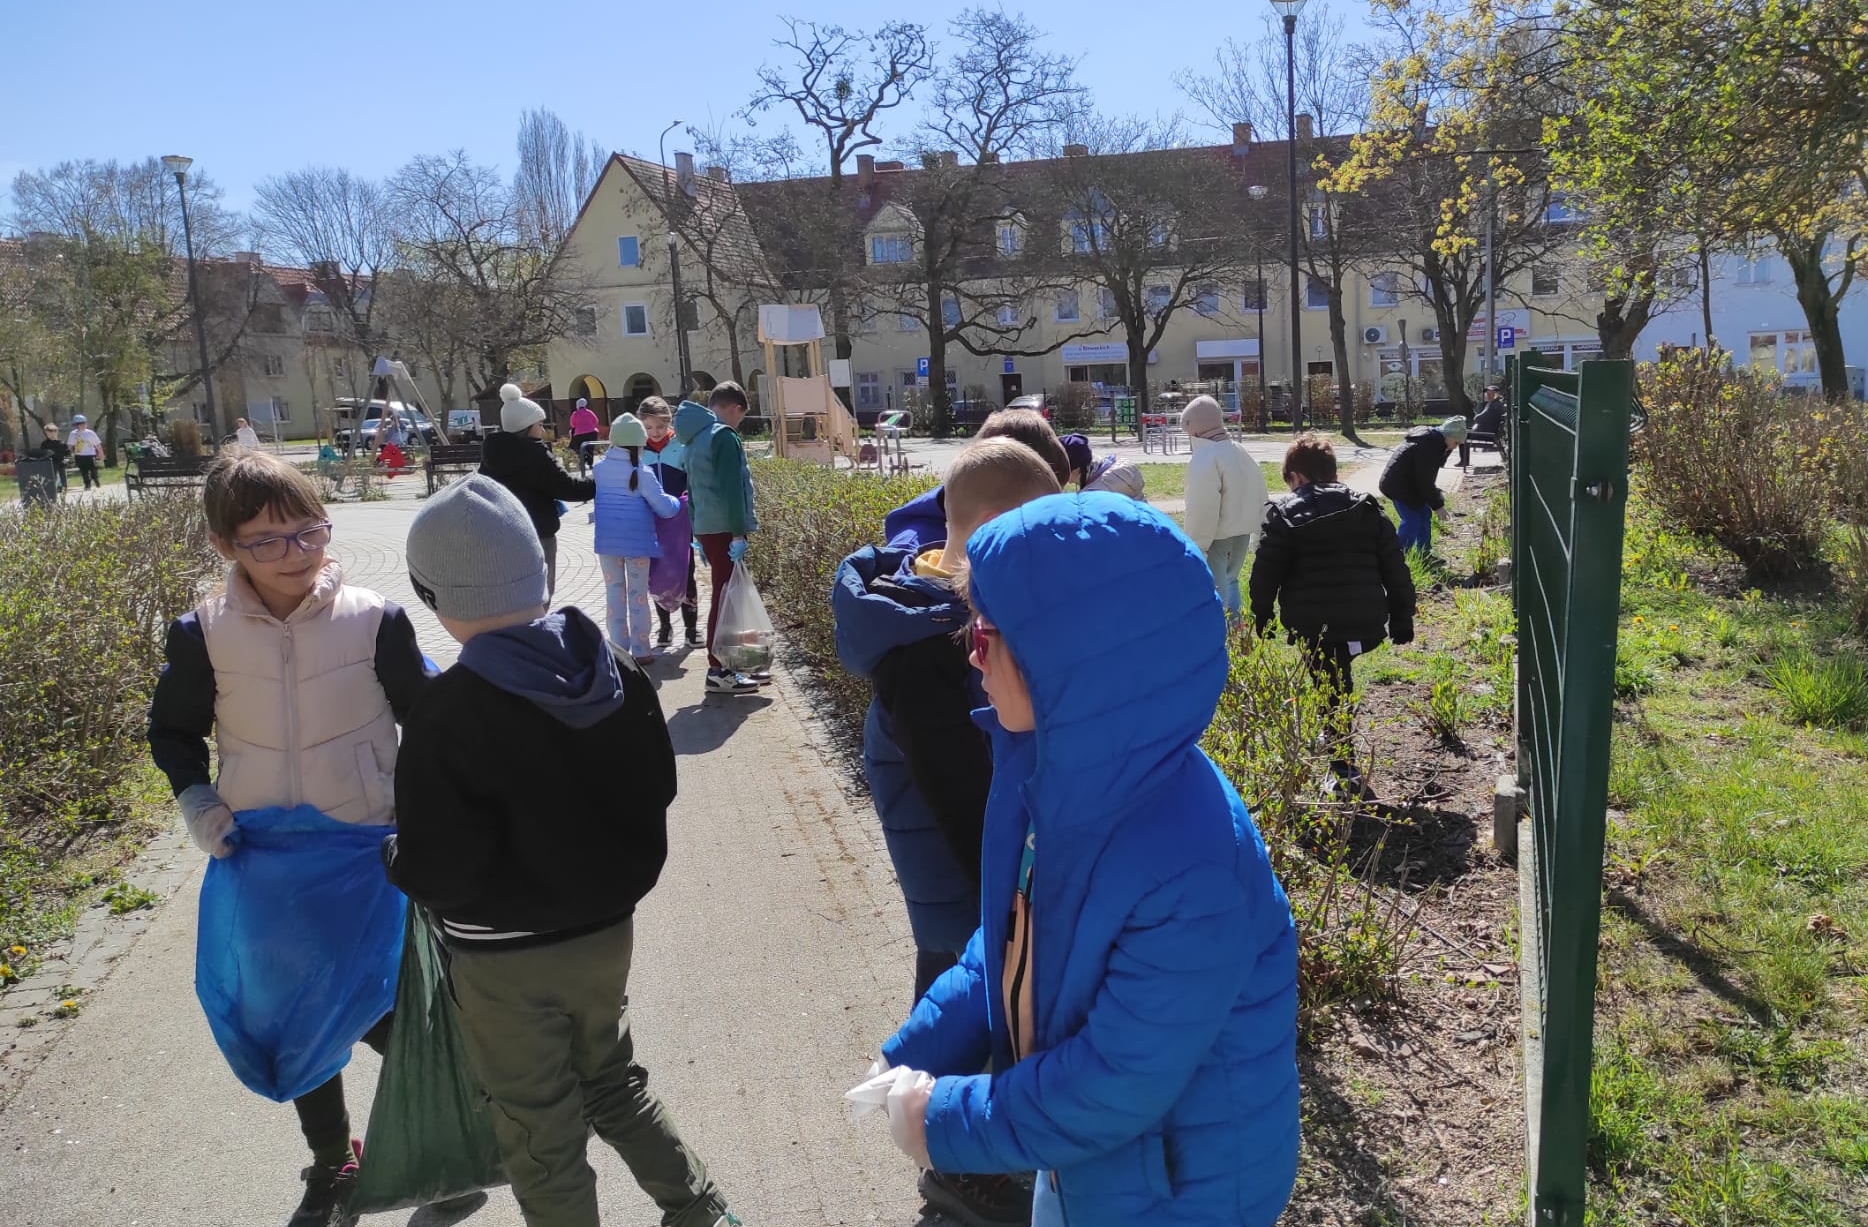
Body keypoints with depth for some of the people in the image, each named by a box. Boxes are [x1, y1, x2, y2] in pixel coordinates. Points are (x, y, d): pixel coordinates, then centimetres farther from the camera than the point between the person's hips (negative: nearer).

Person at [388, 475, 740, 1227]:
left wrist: (393, 856, 0)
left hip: (506, 961, -5)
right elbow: (655, 790, 4)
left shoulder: (449, 714, -24)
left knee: (543, 1136, 16)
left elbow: (435, 872, -22)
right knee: (613, 1083, 29)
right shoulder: (617, 673, -6)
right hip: (607, 931, 6)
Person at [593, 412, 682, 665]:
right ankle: (640, 651, 8)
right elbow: (664, 508, -11)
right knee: (638, 595, 6)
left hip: (607, 540, 3)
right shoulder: (642, 472, -12)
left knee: (615, 592, 11)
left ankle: (618, 650, 12)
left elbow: (588, 495, 14)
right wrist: (678, 502, 10)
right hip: (636, 540, -3)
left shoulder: (599, 468, 0)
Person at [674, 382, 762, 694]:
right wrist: (738, 533, -19)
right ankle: (719, 671, 2)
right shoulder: (724, 436, -13)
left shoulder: (695, 437, 16)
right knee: (725, 598, -3)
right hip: (723, 529, -9)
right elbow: (731, 489, -19)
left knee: (725, 597, 15)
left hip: (706, 528, 9)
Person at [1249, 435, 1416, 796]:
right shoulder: (1367, 507, 12)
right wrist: (1402, 616, 15)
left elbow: (1265, 574, -4)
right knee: (1339, 685, 22)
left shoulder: (1284, 513, -1)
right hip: (1364, 622, 4)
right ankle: (1343, 758, 27)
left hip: (1314, 626, -4)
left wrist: (1261, 618, 5)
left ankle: (1345, 772, 5)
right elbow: (1394, 567, 10)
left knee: (1331, 692, 4)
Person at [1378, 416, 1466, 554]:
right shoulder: (1428, 446, -27)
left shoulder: (1433, 438, 5)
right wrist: (1438, 504, -17)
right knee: (1412, 521, -12)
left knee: (1424, 514, 15)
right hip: (1399, 485, -11)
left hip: (1409, 483, 11)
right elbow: (1425, 481, -24)